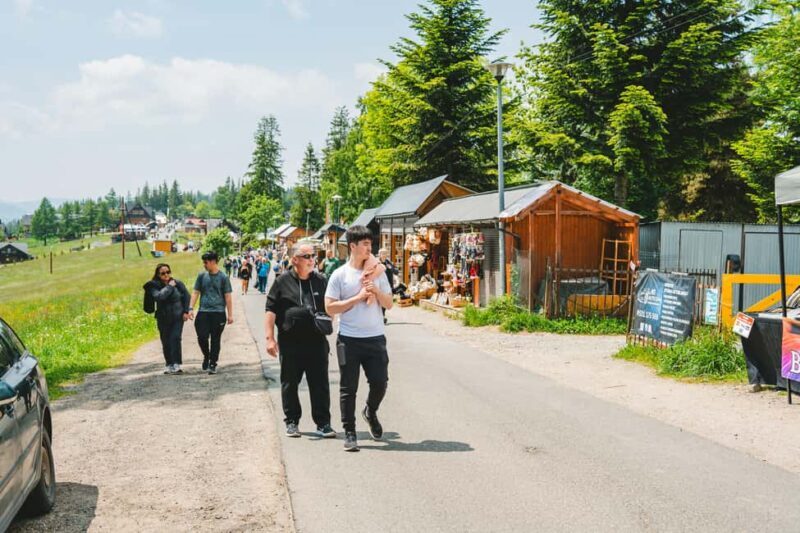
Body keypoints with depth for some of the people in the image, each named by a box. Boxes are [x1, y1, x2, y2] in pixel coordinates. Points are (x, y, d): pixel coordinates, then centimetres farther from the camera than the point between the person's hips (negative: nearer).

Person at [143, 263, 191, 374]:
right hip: (163, 318, 1)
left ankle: (176, 365, -15)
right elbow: (159, 296, -25)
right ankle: (169, 364, 21)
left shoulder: (178, 283, -2)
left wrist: (186, 311, 1)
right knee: (166, 342, 6)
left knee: (175, 338, -14)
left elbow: (186, 296, 8)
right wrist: (169, 286, -18)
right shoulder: (154, 286, -6)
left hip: (177, 317, -1)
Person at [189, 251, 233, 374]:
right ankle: (206, 356, 21)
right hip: (203, 312, 2)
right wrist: (191, 308, 0)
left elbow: (228, 296, 0)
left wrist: (230, 314, -2)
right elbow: (195, 293, 11)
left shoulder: (223, 277, 0)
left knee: (215, 340, 3)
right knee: (202, 337, -6)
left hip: (218, 313, -2)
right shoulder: (202, 276, 8)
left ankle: (213, 364, 13)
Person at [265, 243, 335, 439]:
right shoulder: (282, 282, 1)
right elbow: (271, 311, 0)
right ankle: (292, 422, 20)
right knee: (290, 384, 7)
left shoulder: (321, 281, 9)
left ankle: (323, 423, 9)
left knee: (320, 384, 2)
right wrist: (270, 338, -6)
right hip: (290, 342, -1)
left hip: (316, 341, 2)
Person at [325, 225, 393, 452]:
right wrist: (358, 297, -12)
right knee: (348, 388, 2)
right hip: (349, 339, -3)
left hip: (375, 338, 3)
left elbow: (389, 304, 9)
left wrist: (376, 291, -10)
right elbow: (330, 307, -7)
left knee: (380, 382, 2)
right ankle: (349, 433, 13)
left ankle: (371, 412, 33)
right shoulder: (340, 275, -2)